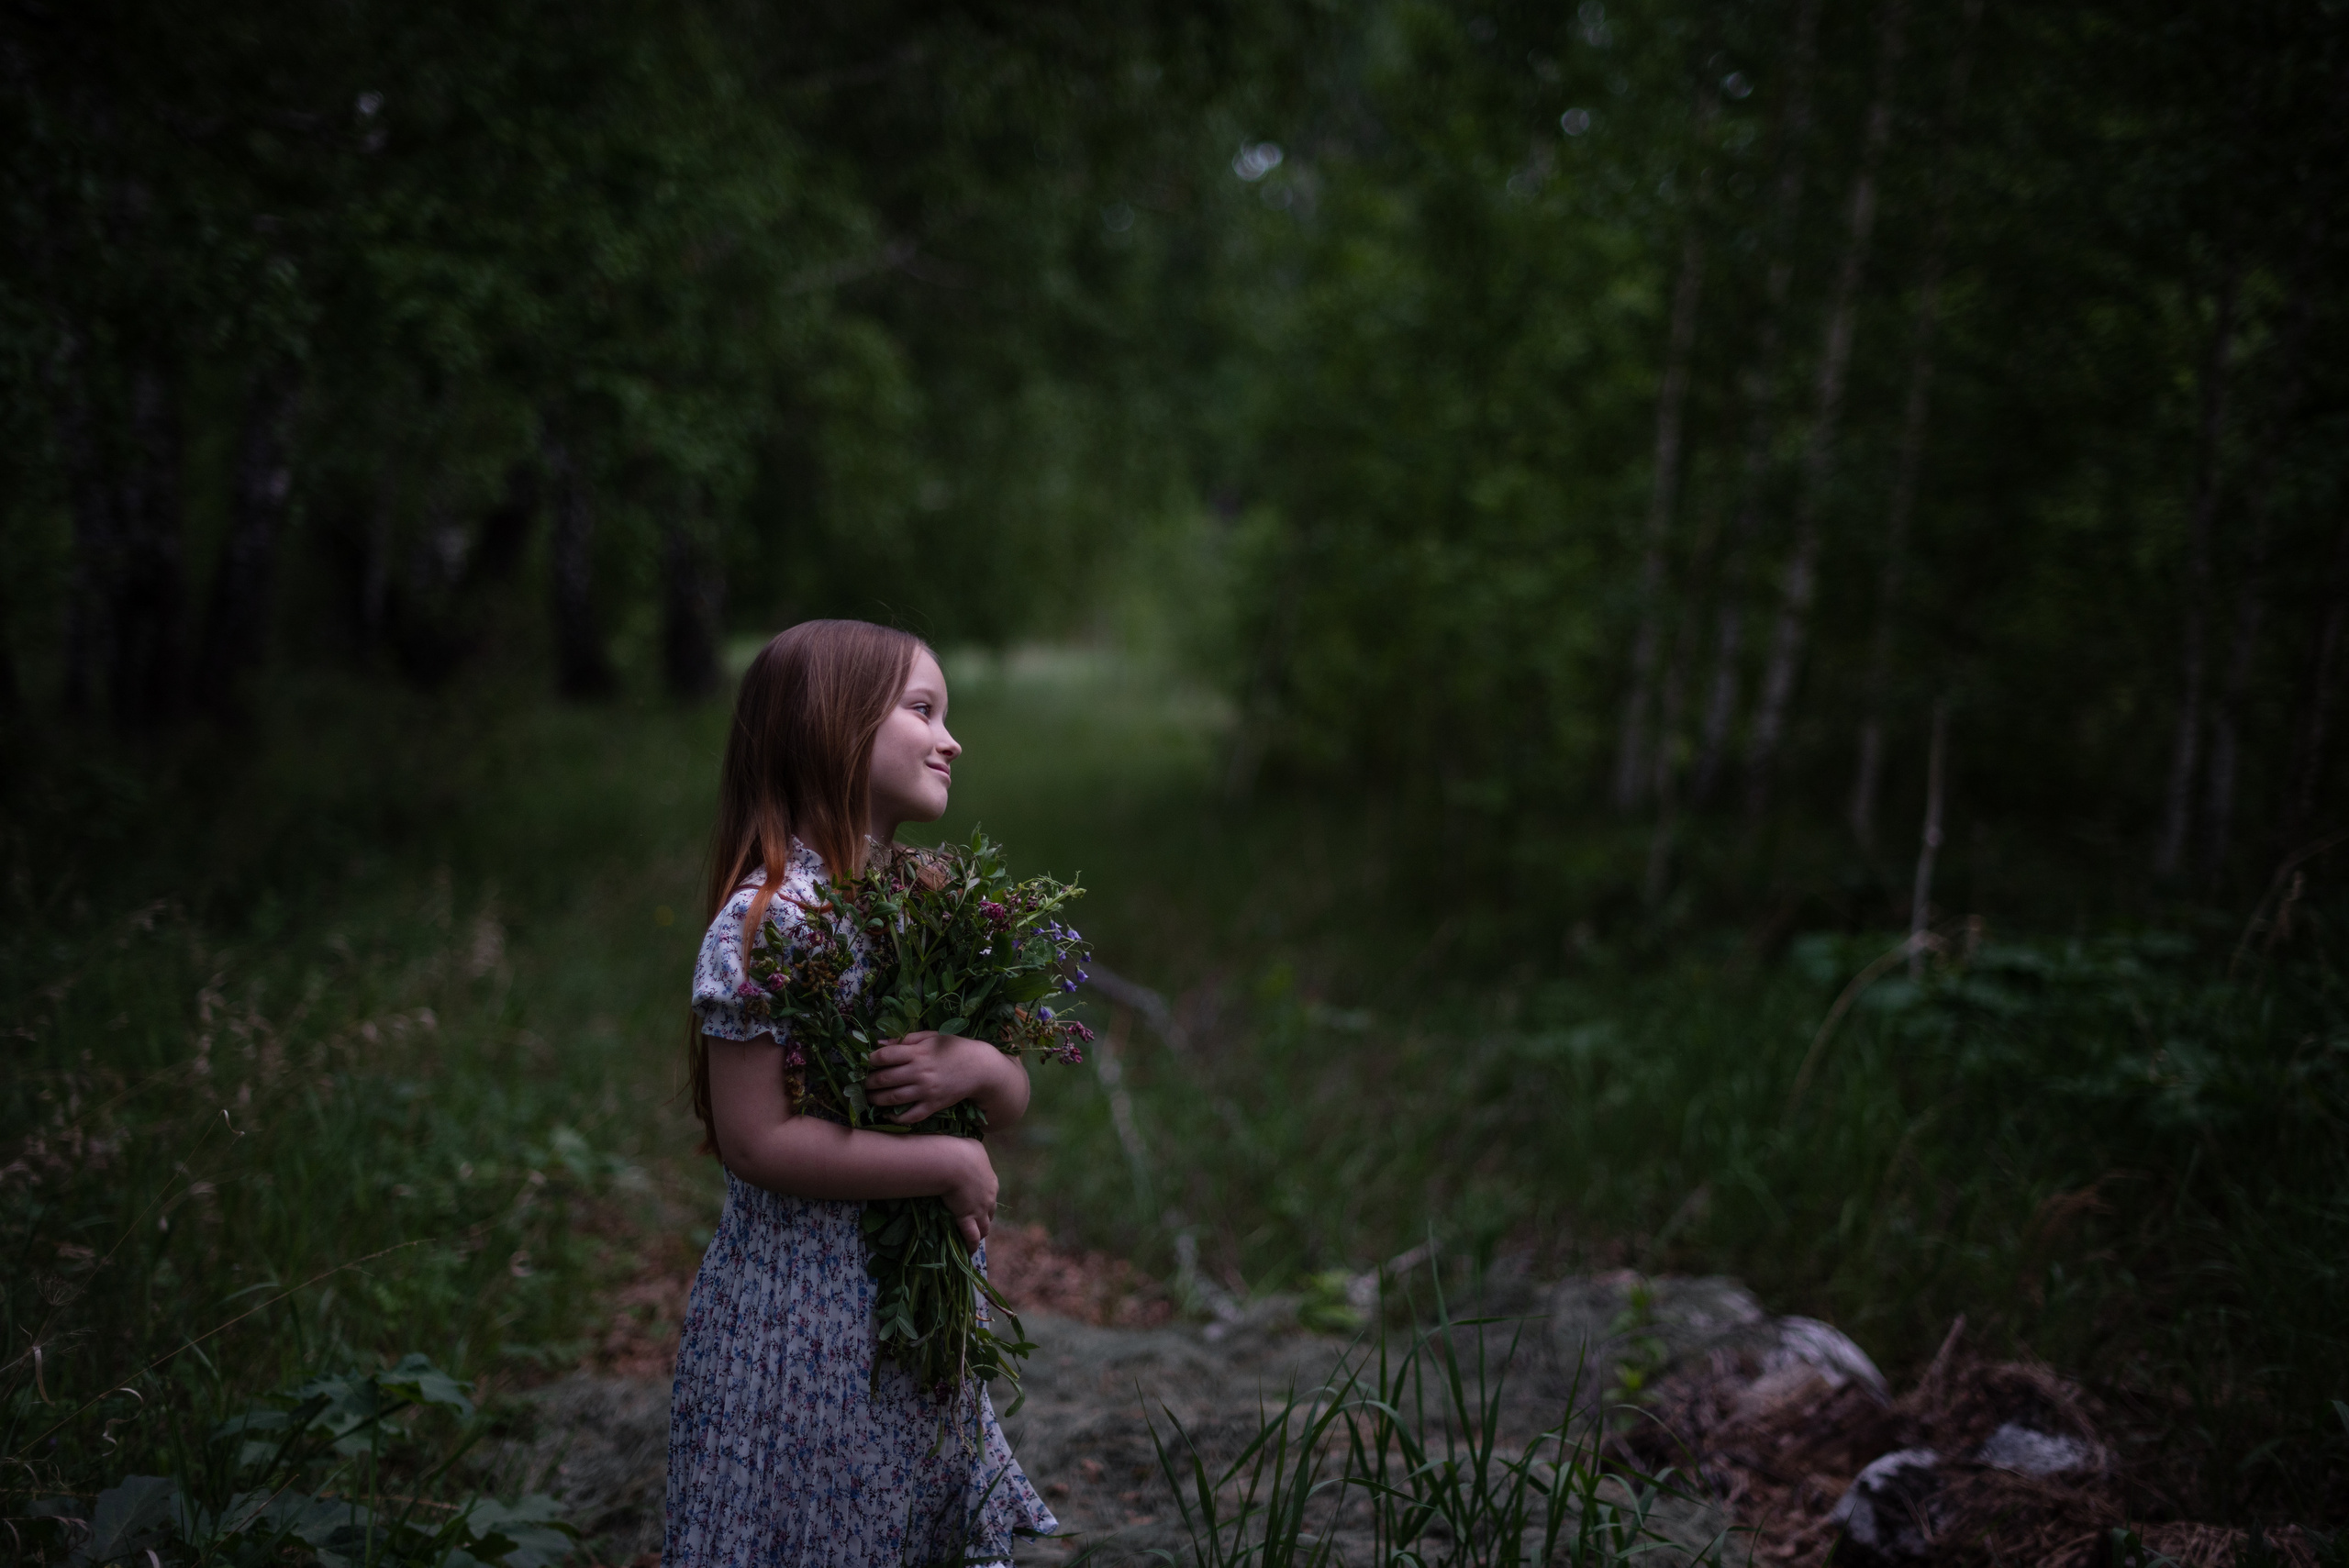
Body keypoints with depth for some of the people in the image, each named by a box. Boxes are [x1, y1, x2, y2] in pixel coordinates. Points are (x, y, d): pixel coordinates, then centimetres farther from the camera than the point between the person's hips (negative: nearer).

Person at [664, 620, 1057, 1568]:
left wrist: (982, 1069, -14)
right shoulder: (767, 919, -17)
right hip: (804, 1324, -7)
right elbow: (756, 1142, -22)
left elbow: (1012, 1106, 10)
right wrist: (950, 1165, -17)